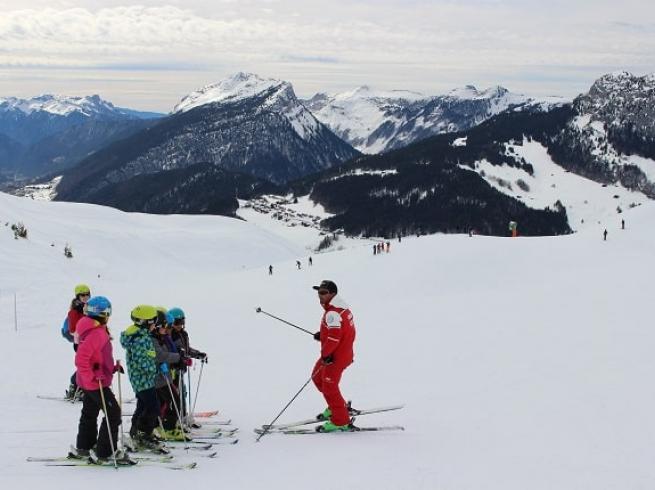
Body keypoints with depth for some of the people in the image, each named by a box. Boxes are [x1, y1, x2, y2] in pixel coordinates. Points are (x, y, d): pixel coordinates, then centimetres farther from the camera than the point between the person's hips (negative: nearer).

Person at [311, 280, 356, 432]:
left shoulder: (332, 312, -25)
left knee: (329, 387, -2)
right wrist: (322, 334, 10)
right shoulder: (341, 307, 8)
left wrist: (325, 354, -19)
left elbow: (334, 336, -30)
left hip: (336, 356, -10)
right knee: (317, 377, 23)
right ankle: (335, 407, 34)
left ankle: (340, 421, 7)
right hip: (344, 353, 10)